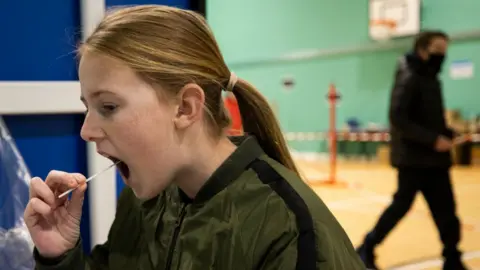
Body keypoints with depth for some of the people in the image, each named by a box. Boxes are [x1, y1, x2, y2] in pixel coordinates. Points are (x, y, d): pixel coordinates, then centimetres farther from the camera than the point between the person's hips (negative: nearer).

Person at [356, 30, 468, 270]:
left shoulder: (431, 79, 14)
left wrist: (446, 135, 2)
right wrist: (433, 139, -21)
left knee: (445, 209, 7)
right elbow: (398, 118, -21)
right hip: (413, 157, -8)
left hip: (433, 158, 8)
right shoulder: (409, 78, -13)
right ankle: (367, 248, 16)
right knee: (402, 205, -1)